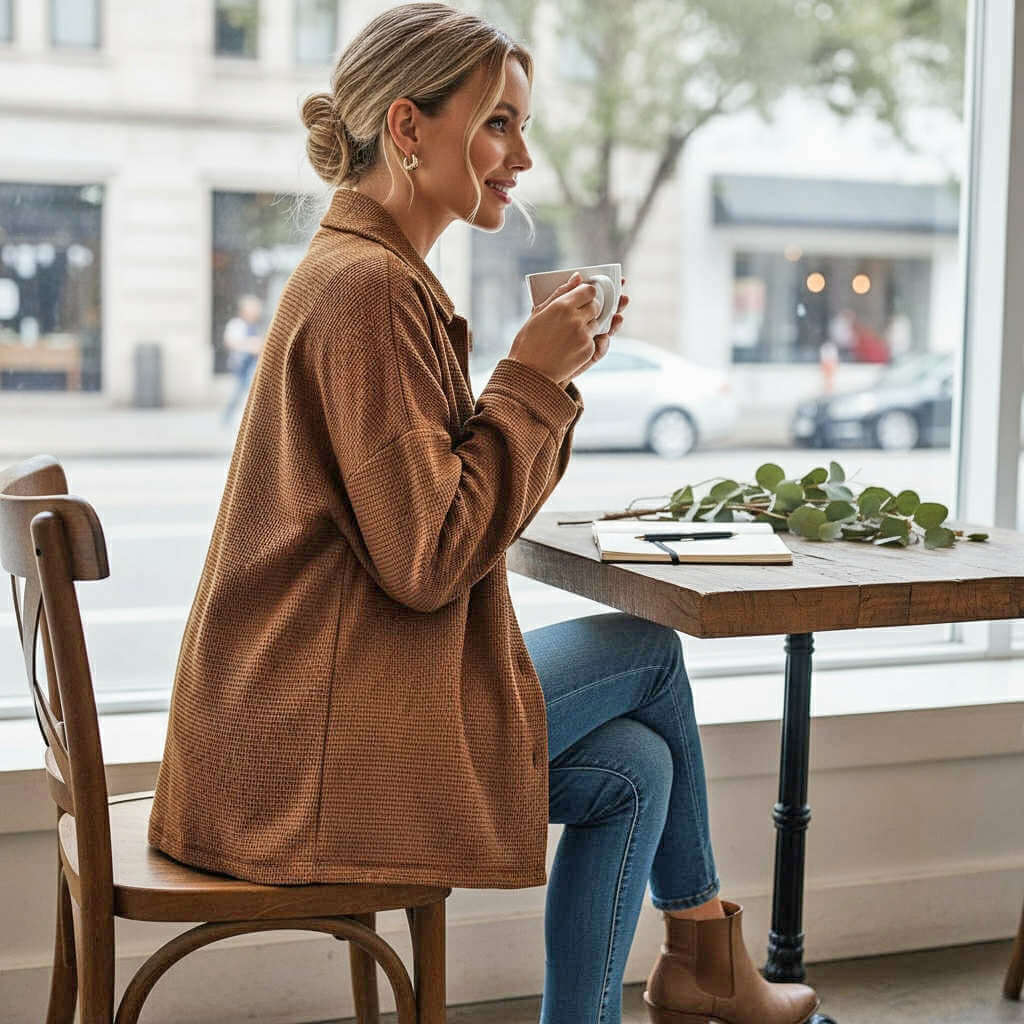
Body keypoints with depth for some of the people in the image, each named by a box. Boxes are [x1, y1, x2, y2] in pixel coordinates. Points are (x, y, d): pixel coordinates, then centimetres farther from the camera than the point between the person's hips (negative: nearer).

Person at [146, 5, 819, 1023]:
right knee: (649, 648, 3)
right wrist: (532, 380, -14)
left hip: (311, 713, 9)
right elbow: (425, 559, -22)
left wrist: (550, 375, 2)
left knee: (631, 767, 8)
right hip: (323, 739, -9)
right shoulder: (365, 286, -19)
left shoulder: (368, 273, 14)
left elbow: (449, 500, 14)